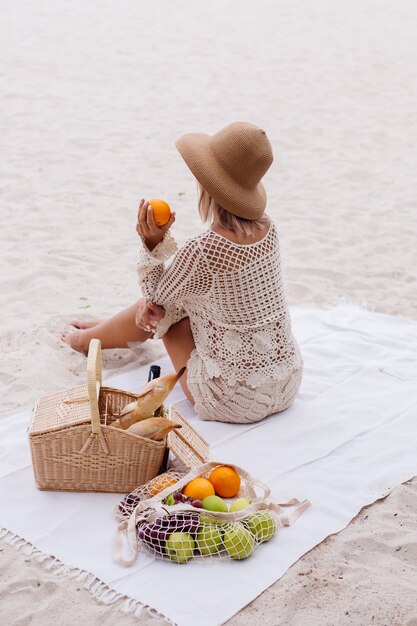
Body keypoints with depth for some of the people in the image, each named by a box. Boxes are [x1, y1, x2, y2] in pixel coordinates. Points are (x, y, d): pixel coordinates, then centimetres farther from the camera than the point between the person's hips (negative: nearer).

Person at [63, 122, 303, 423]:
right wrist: (162, 307, 0)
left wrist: (153, 242, -14)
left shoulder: (201, 250, -27)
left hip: (236, 401, -6)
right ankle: (104, 329, 54)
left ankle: (88, 338, 47)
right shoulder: (268, 228, -4)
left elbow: (156, 293, -4)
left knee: (160, 304, 16)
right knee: (165, 305, 23)